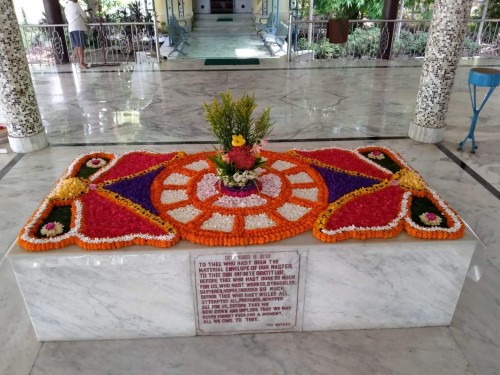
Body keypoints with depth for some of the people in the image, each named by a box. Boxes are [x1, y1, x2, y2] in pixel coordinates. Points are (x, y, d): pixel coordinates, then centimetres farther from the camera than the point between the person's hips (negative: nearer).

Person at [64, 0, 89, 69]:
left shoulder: (66, 7, 14)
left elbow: (67, 18, 20)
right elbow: (84, 15, -1)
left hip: (71, 28, 7)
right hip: (78, 28, -7)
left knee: (76, 46, 8)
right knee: (80, 45, -10)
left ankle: (80, 62, 11)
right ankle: (82, 63, -16)